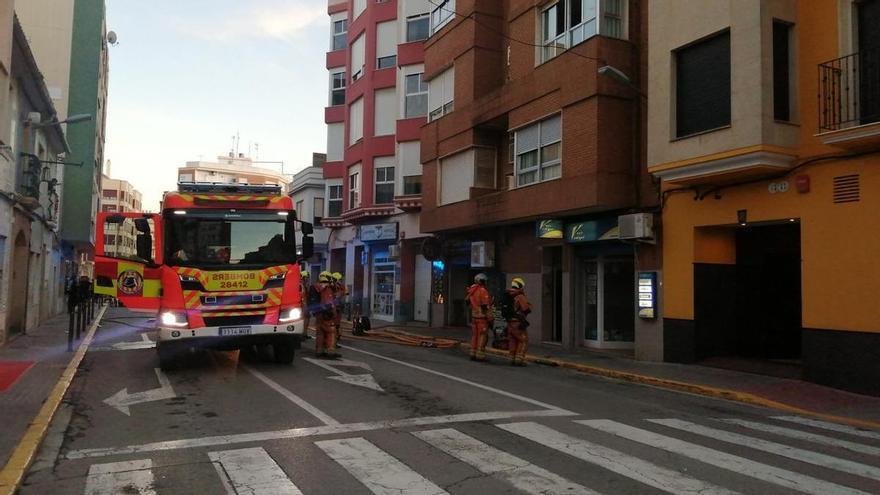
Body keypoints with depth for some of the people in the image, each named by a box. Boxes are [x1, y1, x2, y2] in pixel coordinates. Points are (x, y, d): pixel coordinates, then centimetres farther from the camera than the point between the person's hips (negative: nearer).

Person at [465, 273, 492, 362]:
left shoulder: (472, 290, 9)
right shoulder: (483, 291, -15)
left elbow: (468, 302, 14)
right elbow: (485, 305, -18)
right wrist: (489, 318, -14)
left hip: (474, 316, 8)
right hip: (482, 316, -8)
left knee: (474, 335, 13)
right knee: (482, 336, -3)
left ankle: (473, 354, 17)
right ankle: (480, 355, -3)